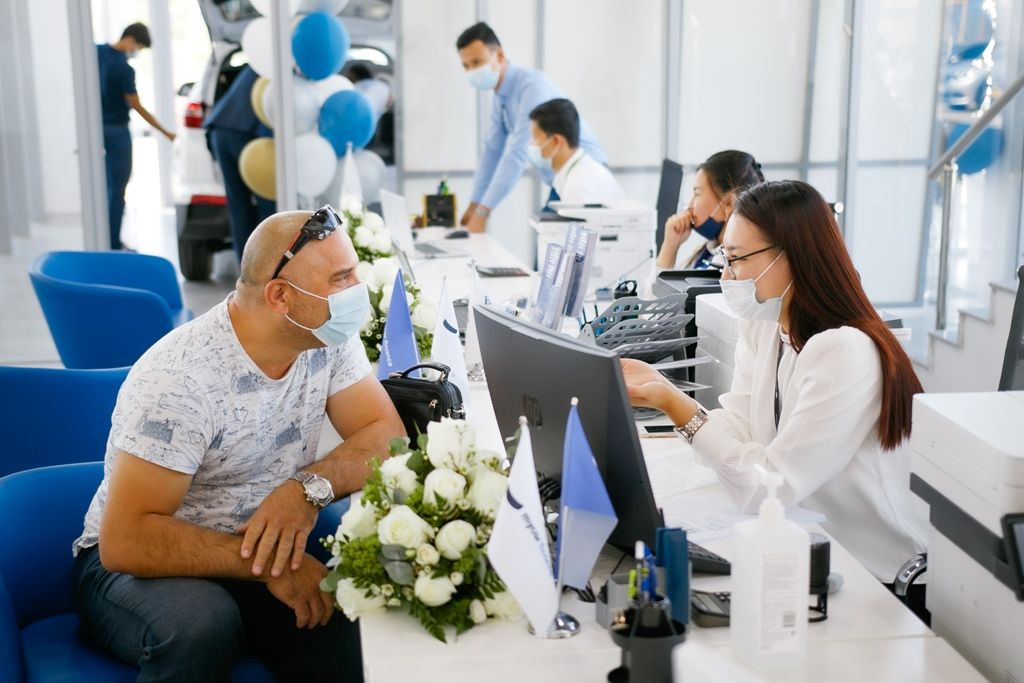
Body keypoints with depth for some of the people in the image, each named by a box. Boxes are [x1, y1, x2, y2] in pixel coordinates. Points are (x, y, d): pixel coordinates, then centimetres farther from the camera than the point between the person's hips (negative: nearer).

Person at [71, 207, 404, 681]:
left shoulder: (328, 337, -8)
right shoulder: (182, 378, -26)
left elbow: (387, 437, -11)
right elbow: (125, 540, -28)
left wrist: (311, 487, -30)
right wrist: (264, 564, -30)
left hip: (265, 553, 5)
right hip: (138, 565, -4)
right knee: (201, 623, -37)